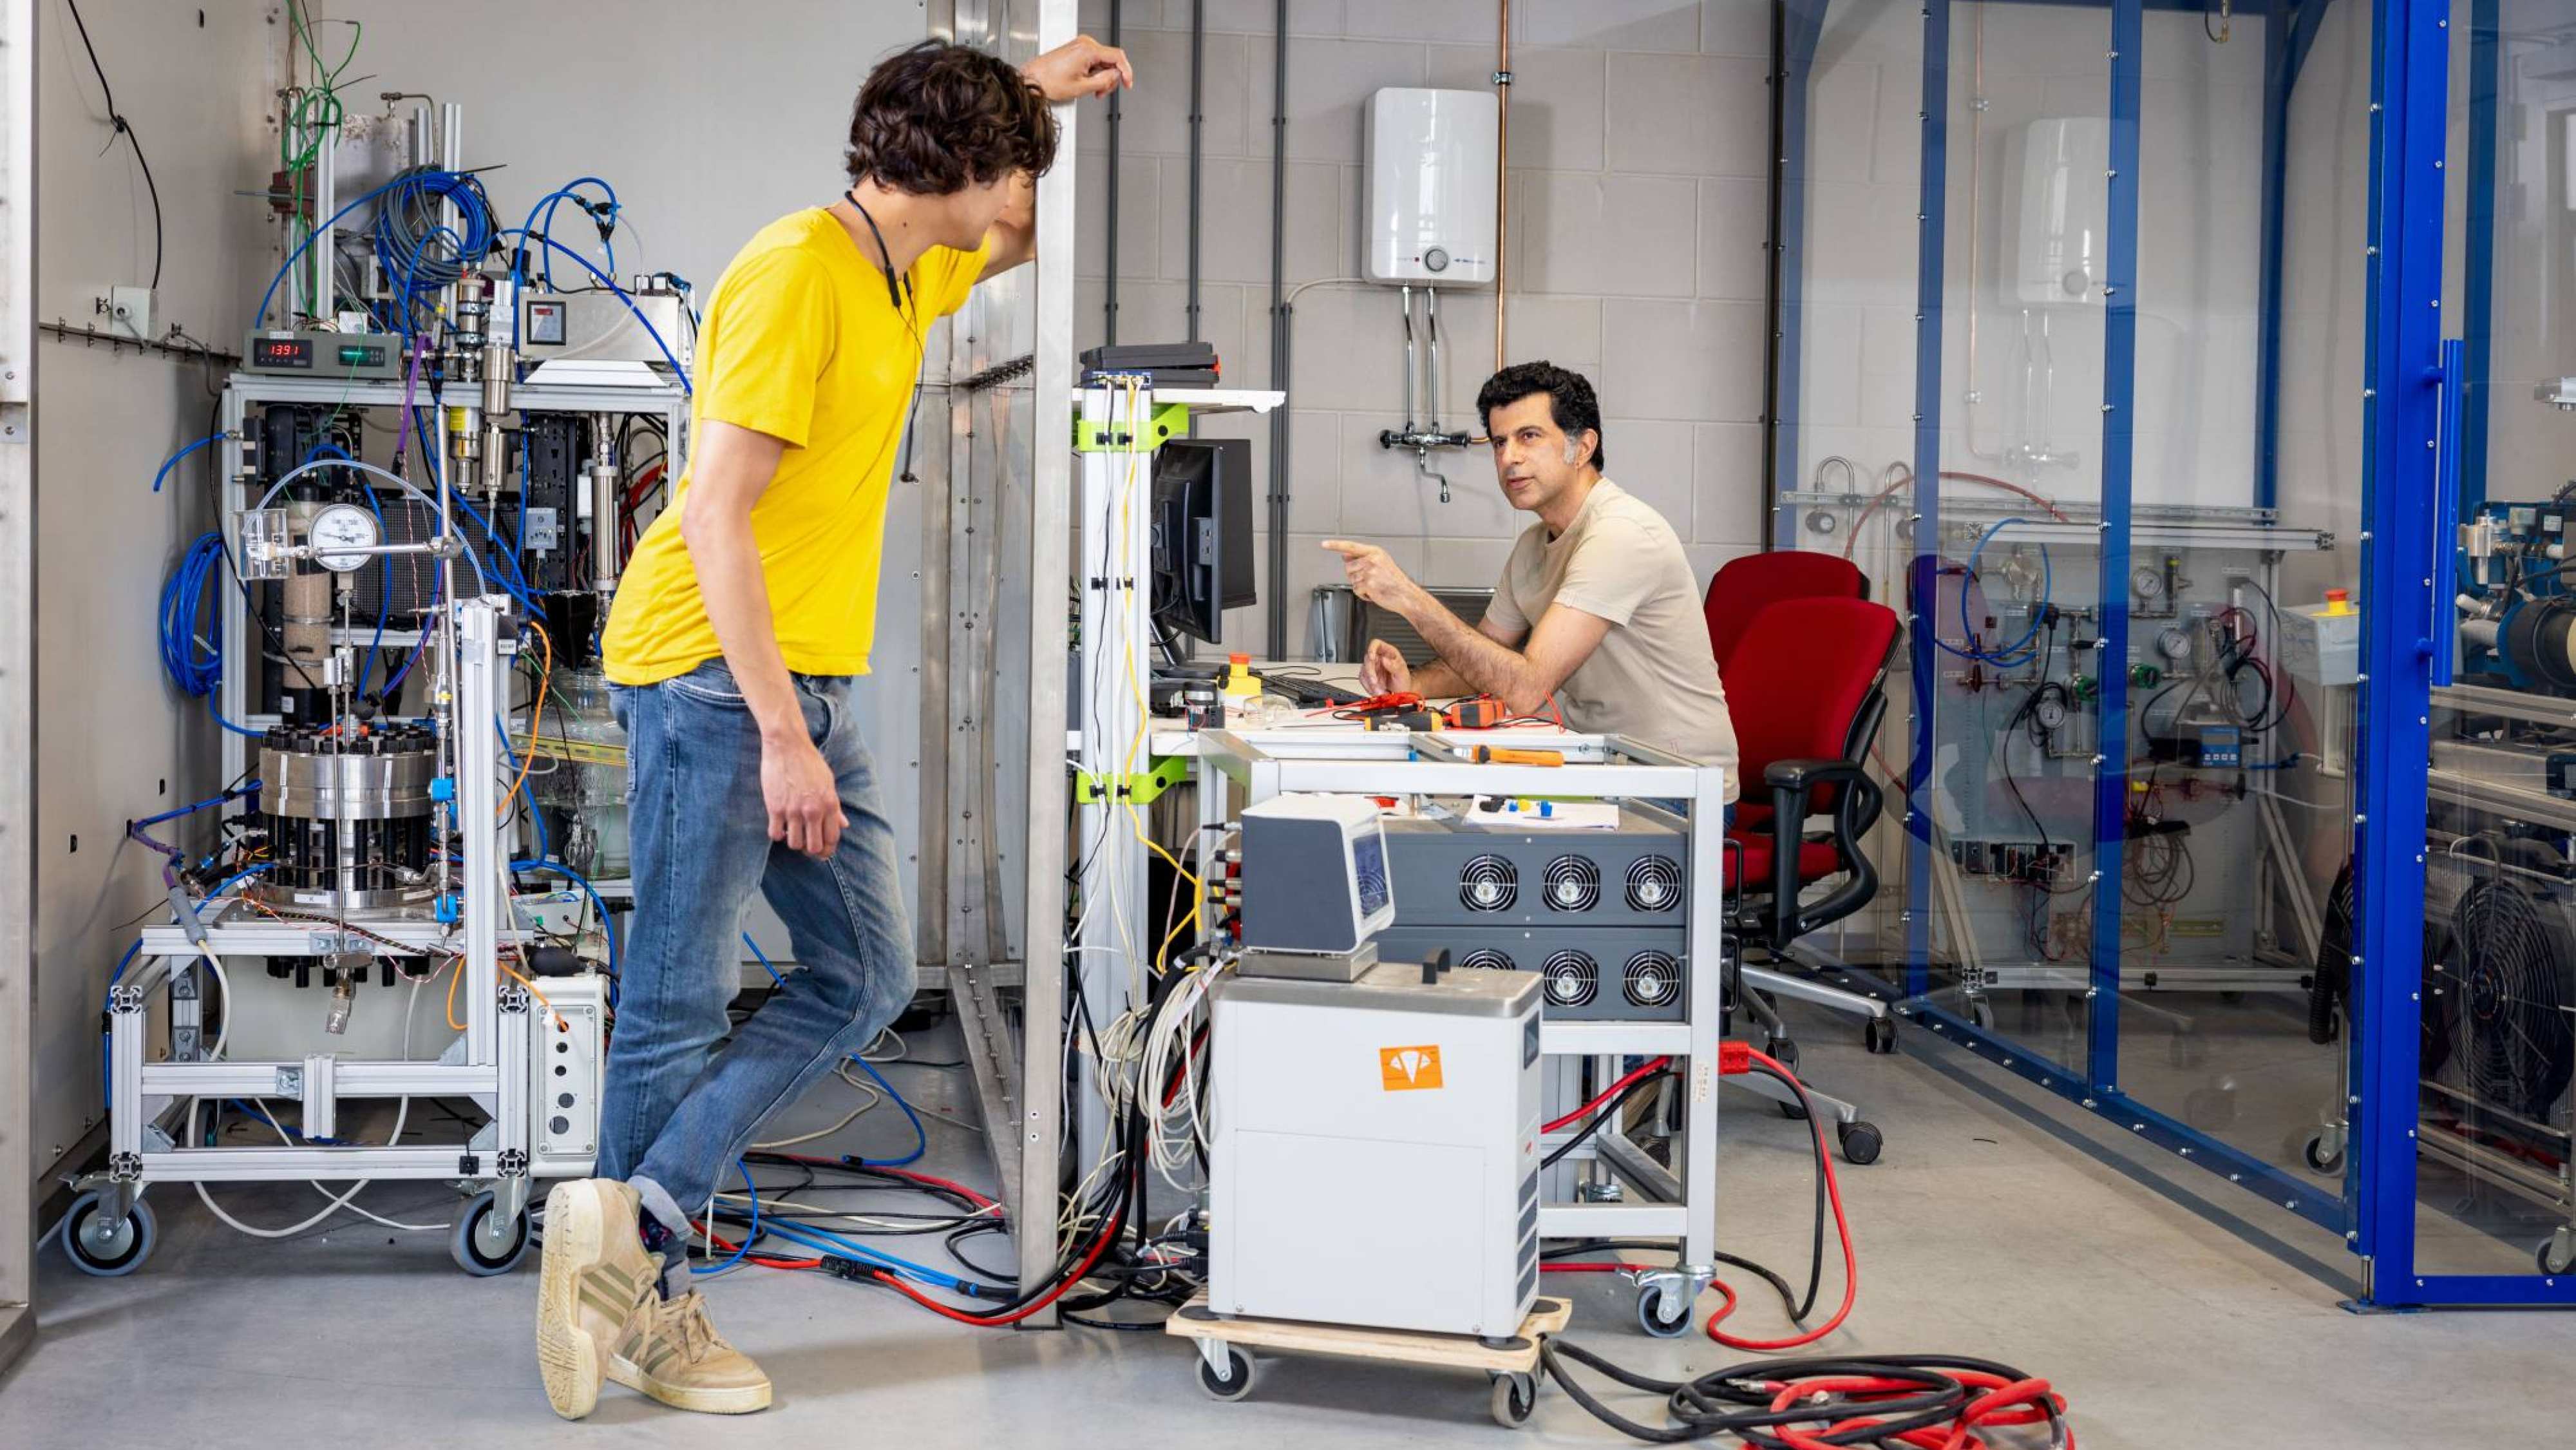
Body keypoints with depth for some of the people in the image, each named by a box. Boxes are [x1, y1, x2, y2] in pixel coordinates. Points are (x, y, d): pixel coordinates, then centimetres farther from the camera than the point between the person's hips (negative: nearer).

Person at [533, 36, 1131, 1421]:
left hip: (808, 681, 9)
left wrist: (1037, 94, 16)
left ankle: (639, 1221, 6)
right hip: (712, 679, -9)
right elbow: (715, 517, -22)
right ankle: (645, 1303, 10)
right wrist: (782, 738, -24)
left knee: (864, 974, 7)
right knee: (680, 1002, -1)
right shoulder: (794, 276, -17)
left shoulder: (904, 273, 11)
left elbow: (1024, 244, 35)